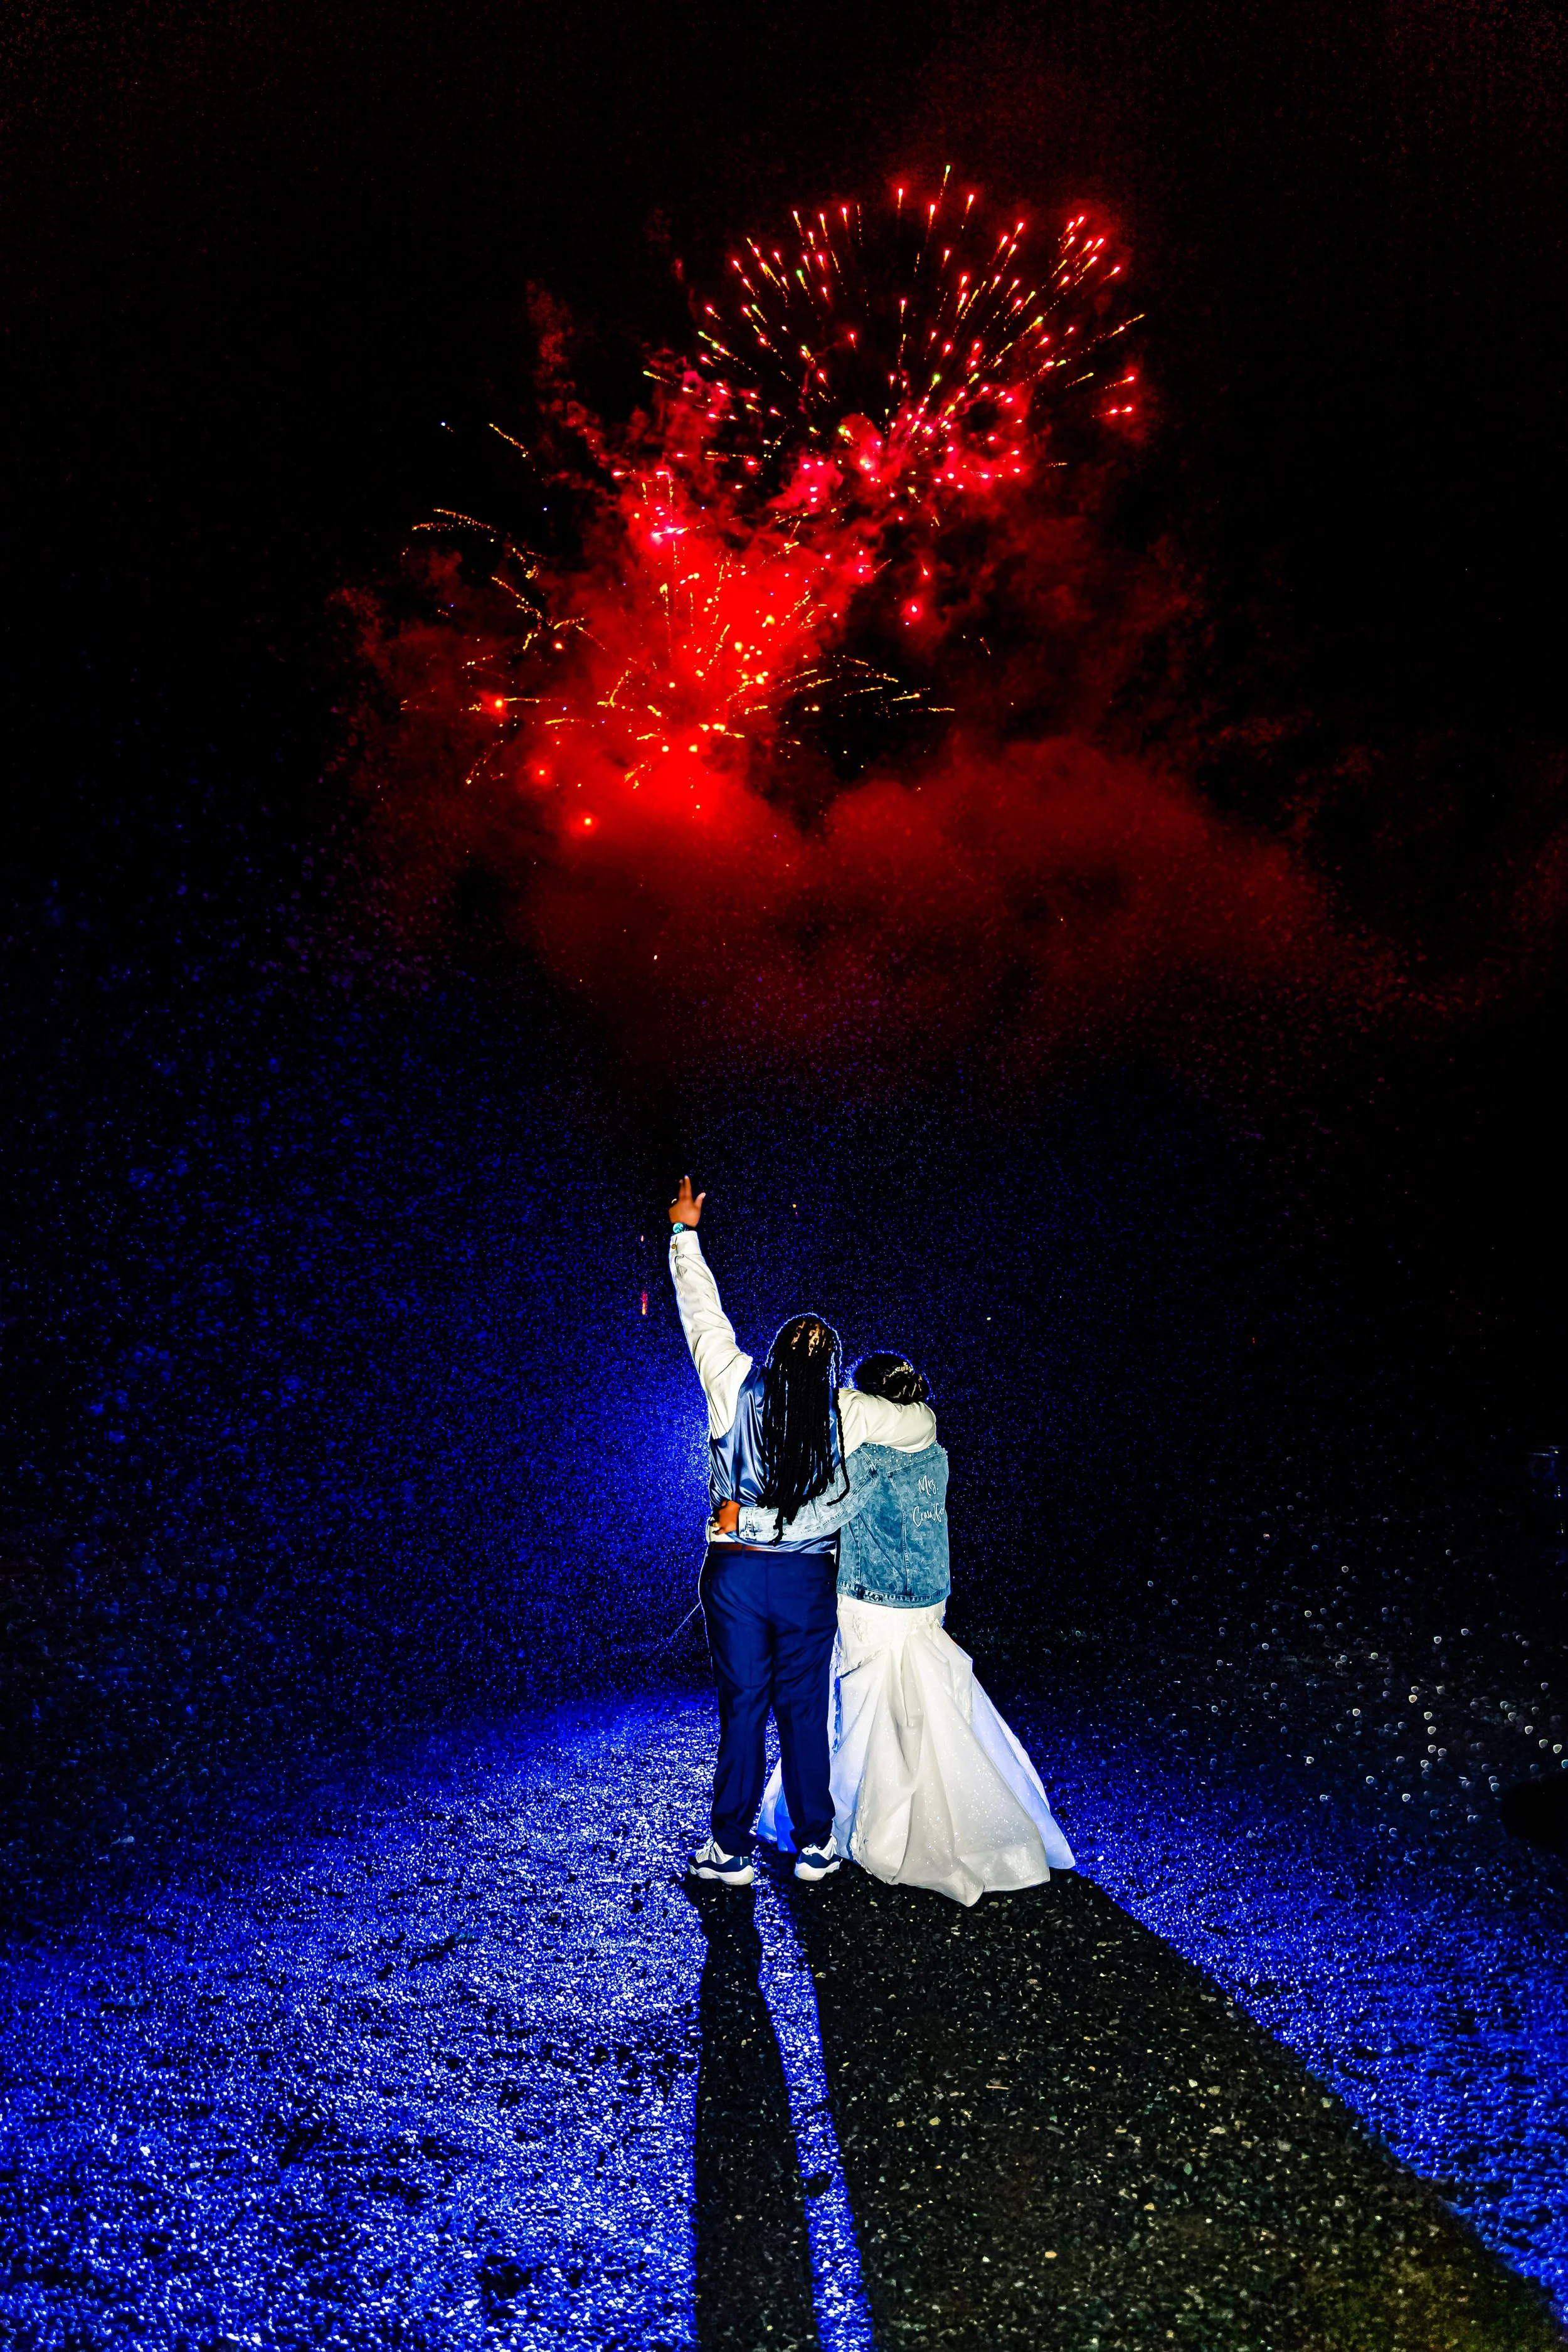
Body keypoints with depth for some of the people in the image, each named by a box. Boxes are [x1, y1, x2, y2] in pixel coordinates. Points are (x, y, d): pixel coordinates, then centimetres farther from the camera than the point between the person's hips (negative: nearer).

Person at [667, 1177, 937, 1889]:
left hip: (735, 1571, 0)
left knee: (742, 1710, 8)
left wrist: (684, 1231, 13)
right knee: (805, 1712, 11)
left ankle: (730, 1851, 17)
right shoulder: (848, 1411, -9)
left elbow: (702, 1311, 2)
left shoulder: (734, 1384, -10)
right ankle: (815, 1846, 23)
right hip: (808, 1579, 0)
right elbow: (923, 1425, 5)